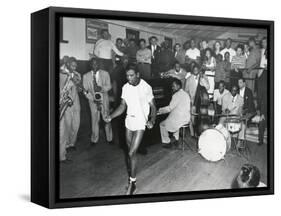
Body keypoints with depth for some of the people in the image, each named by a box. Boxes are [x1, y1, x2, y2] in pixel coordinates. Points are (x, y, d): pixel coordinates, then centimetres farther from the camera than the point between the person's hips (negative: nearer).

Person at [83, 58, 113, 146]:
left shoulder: (105, 74, 4)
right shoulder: (86, 76, 4)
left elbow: (109, 86, -1)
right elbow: (85, 90, 2)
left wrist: (101, 88, -22)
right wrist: (93, 98, -12)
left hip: (104, 100, 0)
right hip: (93, 101, 0)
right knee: (95, 120, 3)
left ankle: (109, 138, 13)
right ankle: (94, 139, 15)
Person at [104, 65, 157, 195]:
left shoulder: (146, 88, -14)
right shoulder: (125, 87, 1)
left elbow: (153, 106, -8)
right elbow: (123, 106, 5)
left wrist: (152, 121, -26)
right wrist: (111, 116, -10)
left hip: (140, 124, -5)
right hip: (129, 122, 5)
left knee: (131, 153, -8)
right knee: (130, 152, 15)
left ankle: (132, 183, 3)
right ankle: (131, 176, 32)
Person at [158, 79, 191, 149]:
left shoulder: (176, 95, -17)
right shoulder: (186, 94, 11)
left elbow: (170, 108, -16)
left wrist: (160, 110, -2)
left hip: (179, 119, -9)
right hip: (187, 118, 9)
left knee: (162, 124, 8)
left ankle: (167, 142, 13)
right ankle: (175, 139, 32)